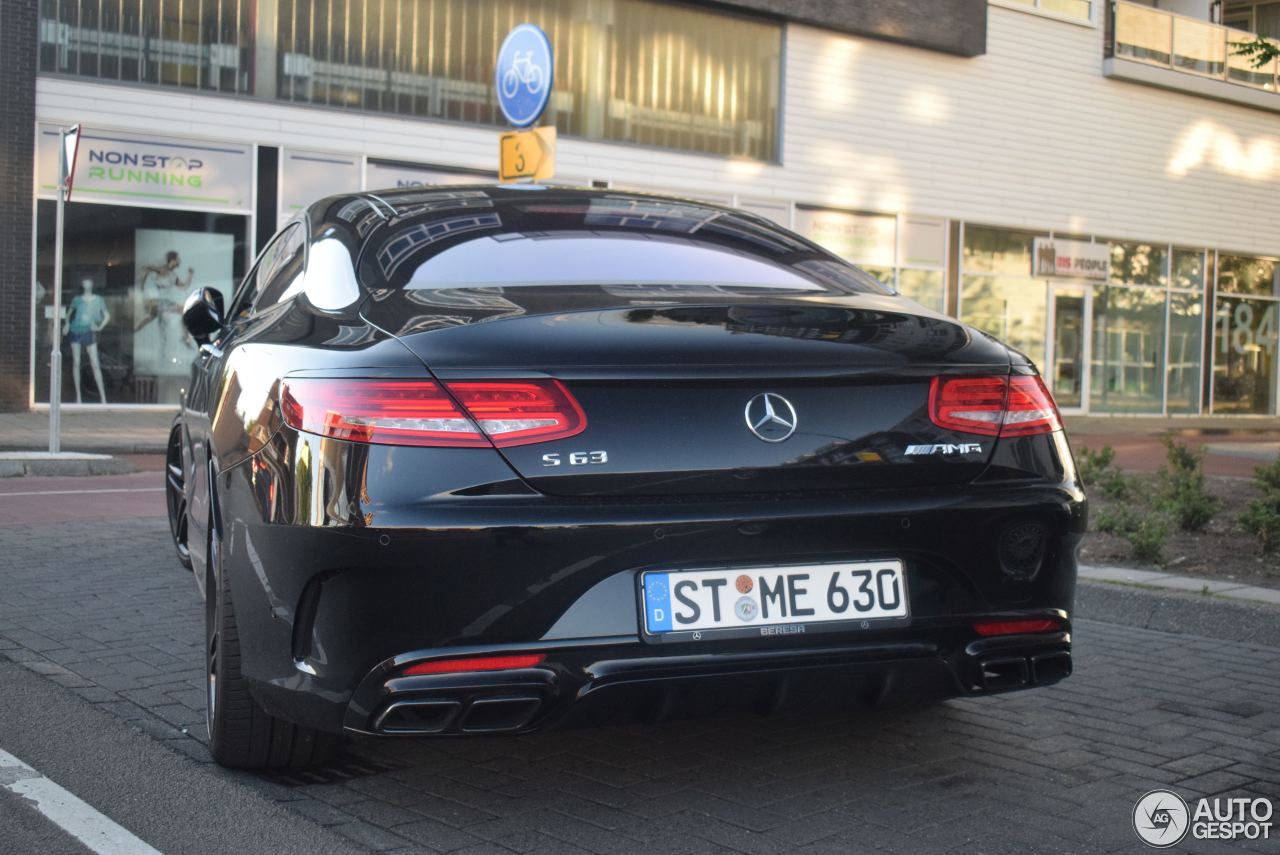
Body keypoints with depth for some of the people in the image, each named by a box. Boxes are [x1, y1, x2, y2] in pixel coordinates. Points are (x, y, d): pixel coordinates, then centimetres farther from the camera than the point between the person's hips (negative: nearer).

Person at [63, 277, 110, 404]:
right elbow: (69, 313, 20)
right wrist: (67, 324, 3)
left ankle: (103, 397, -9)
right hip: (75, 331, 1)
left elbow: (107, 316, 10)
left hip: (89, 333, -1)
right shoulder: (77, 300, 7)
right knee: (76, 363, 0)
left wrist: (100, 327, -4)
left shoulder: (98, 300, 5)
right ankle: (78, 396, 6)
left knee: (95, 365, -8)